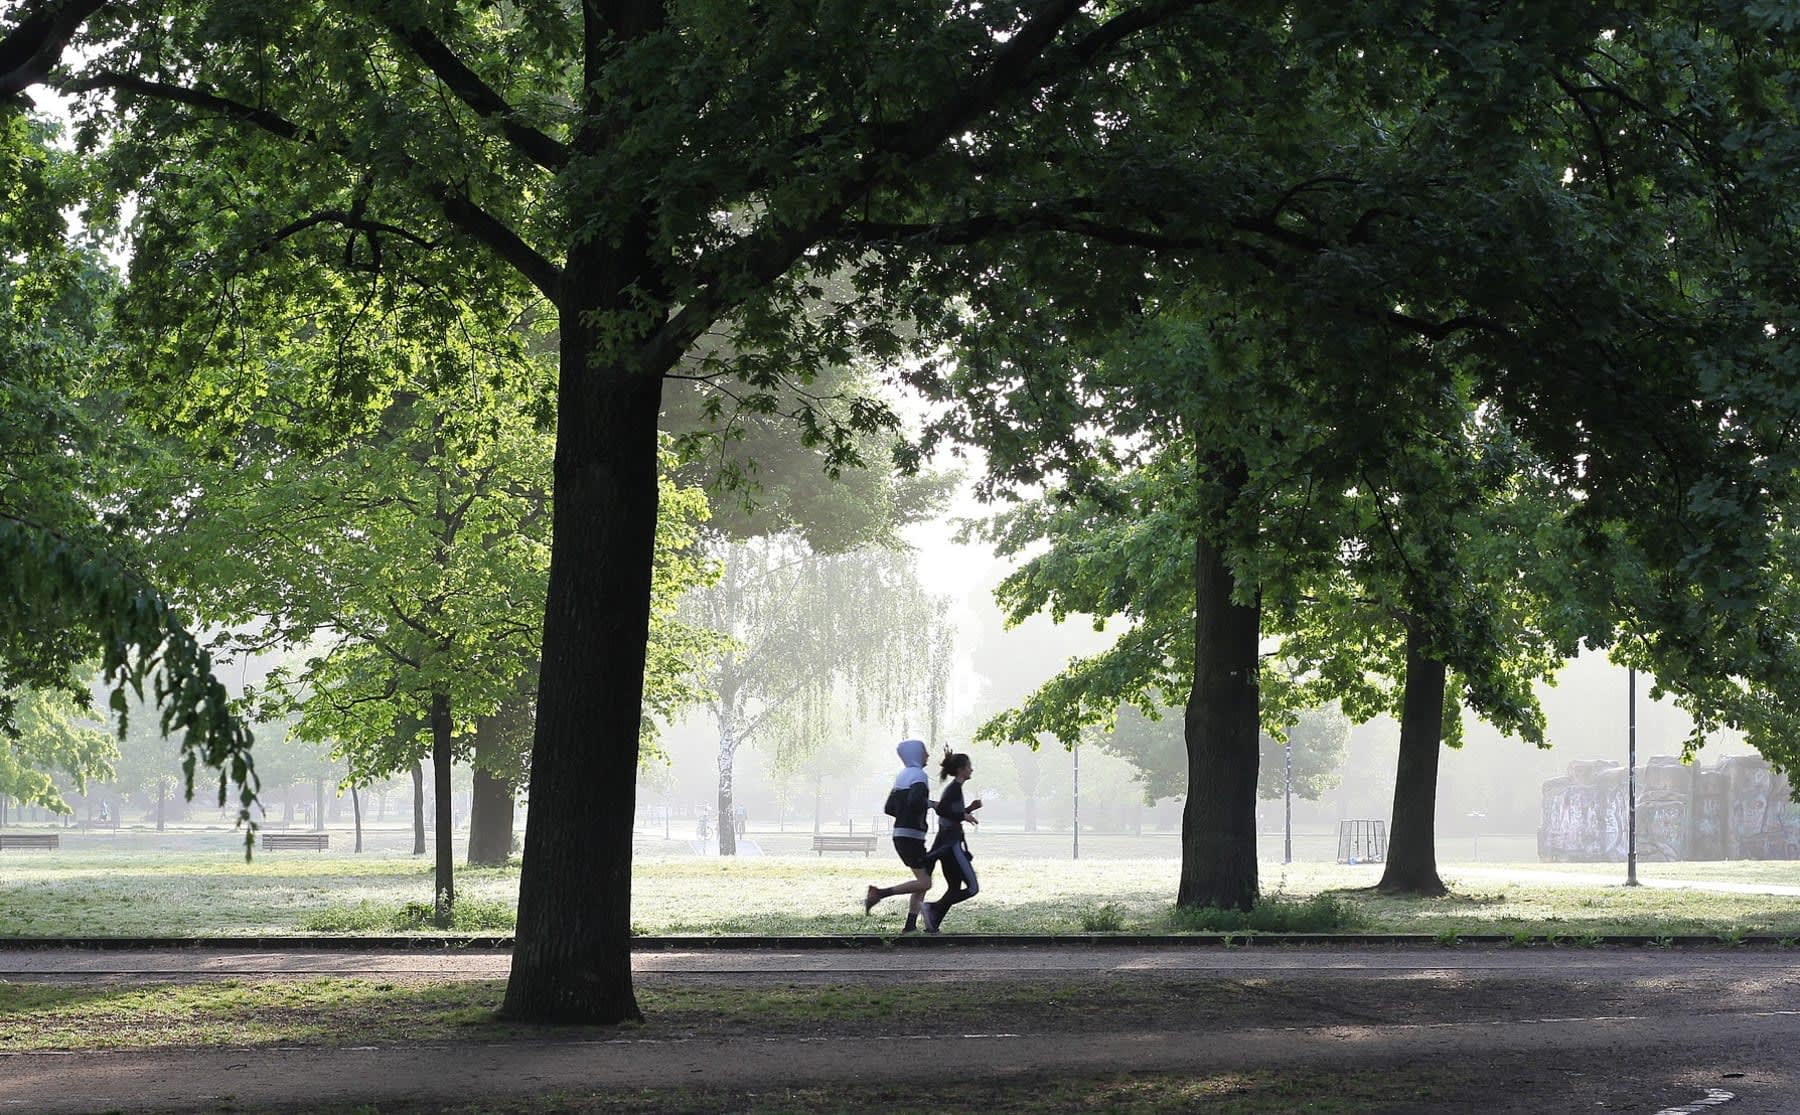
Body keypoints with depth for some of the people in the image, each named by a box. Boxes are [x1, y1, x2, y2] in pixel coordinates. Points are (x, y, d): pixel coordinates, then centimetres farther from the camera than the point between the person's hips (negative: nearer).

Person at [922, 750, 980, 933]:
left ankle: (933, 924, 4)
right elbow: (941, 809, -24)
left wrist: (970, 808, 16)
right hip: (952, 844, -10)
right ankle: (933, 908, -16)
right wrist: (964, 815, -19)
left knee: (954, 888, 13)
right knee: (972, 888, -8)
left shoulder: (952, 788, 17)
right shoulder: (955, 788, -11)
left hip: (945, 845, 10)